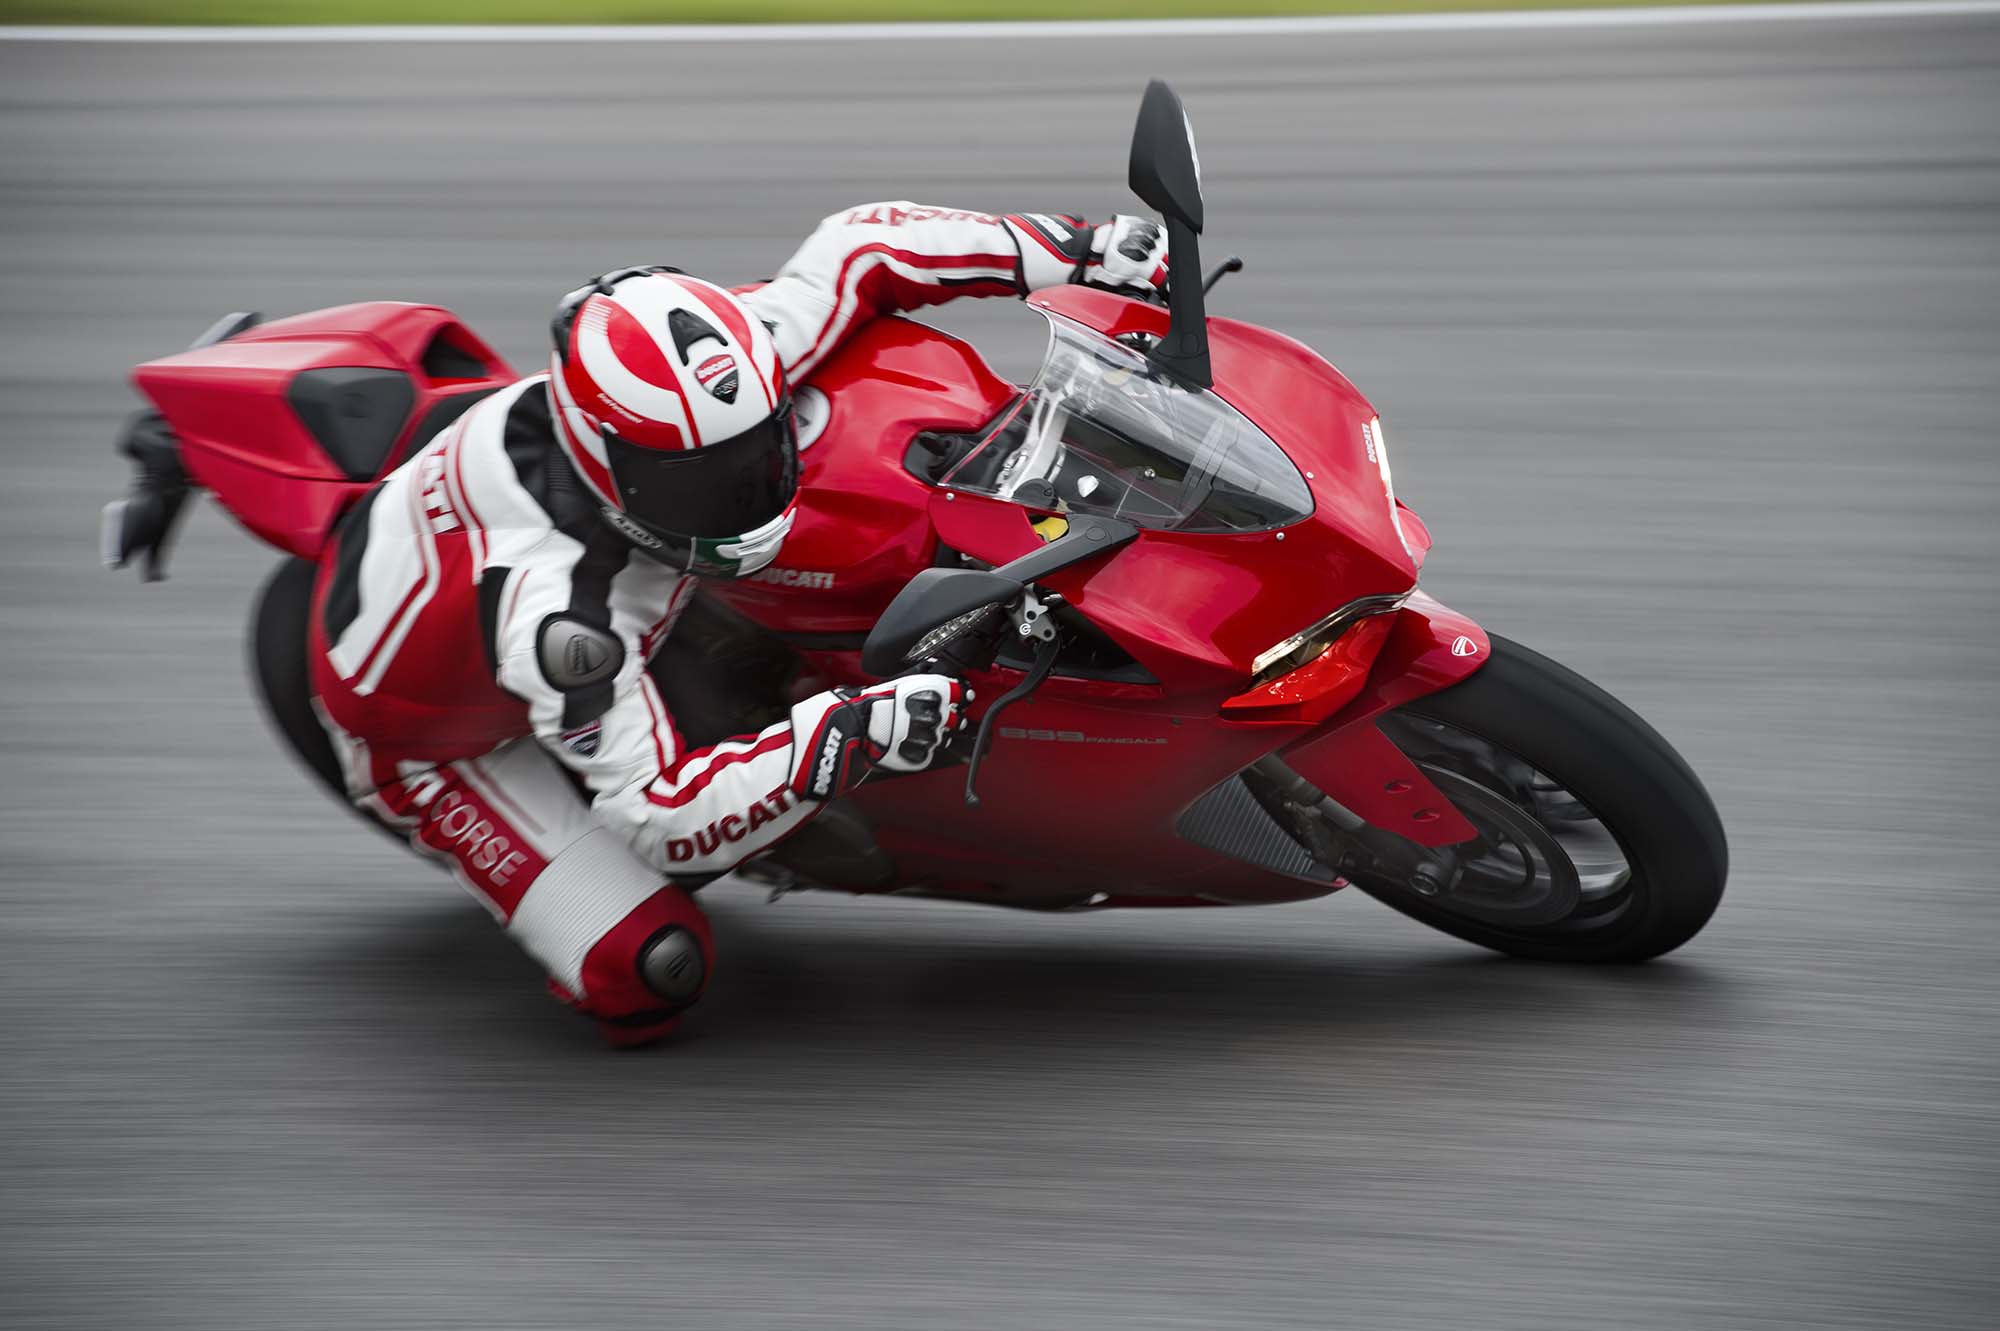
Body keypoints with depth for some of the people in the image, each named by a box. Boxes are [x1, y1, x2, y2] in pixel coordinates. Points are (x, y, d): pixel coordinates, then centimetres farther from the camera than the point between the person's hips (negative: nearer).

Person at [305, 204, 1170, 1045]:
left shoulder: (709, 375, -29)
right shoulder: (556, 610, -46)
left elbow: (859, 247, -17)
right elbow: (664, 814, -39)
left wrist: (1088, 251, -21)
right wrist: (853, 734, -49)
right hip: (426, 732, -6)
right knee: (650, 977, -17)